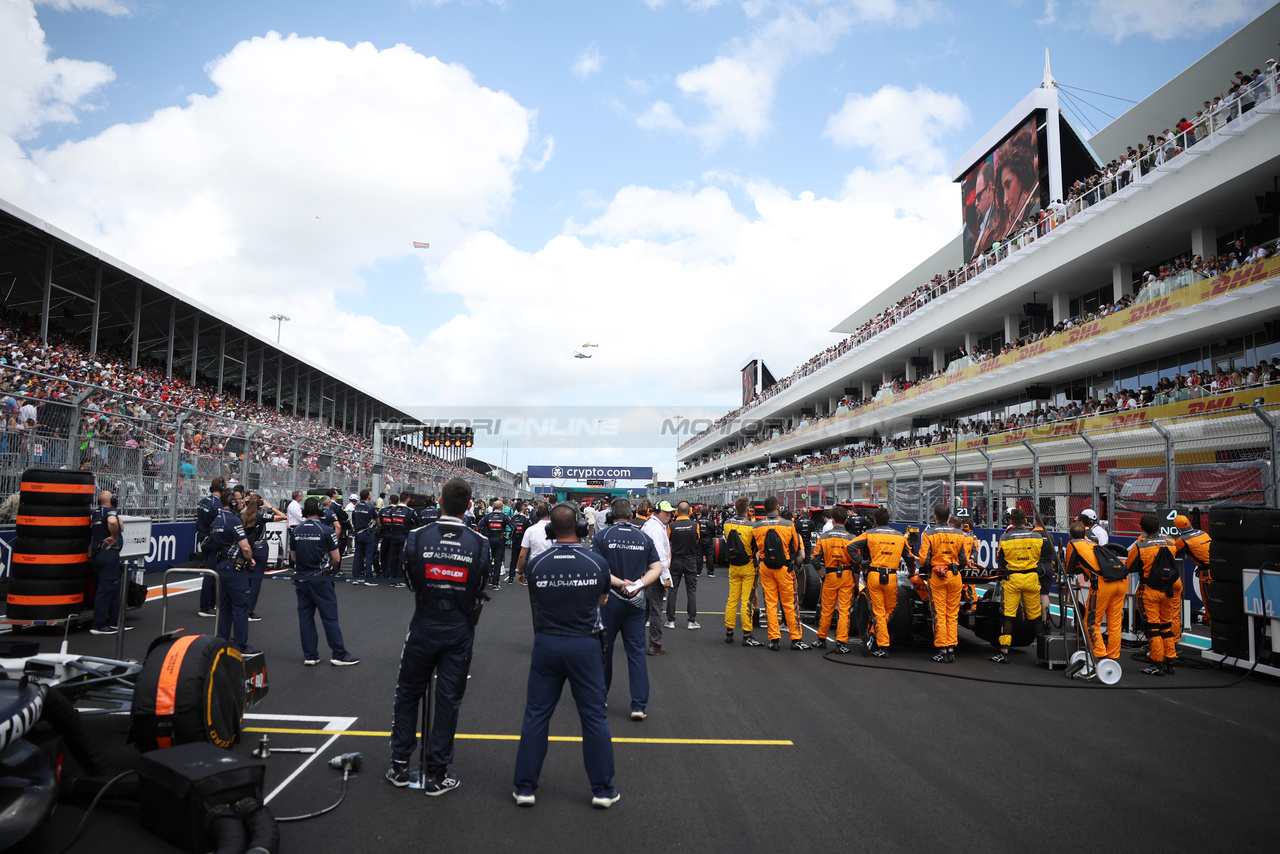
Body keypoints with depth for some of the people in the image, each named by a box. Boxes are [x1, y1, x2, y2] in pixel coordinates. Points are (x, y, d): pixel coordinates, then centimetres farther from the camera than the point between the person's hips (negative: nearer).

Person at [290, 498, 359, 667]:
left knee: (305, 617, 10)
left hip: (302, 579, 5)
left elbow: (293, 558, 11)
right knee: (330, 617, 0)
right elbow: (336, 559, -9)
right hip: (321, 580, -5)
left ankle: (309, 656, 14)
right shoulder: (326, 530, -11)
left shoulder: (296, 531, 4)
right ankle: (339, 654, 4)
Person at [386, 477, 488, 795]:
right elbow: (482, 589, 0)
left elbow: (410, 579, 1)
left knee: (408, 694, 17)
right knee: (448, 701, 9)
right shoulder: (480, 543, -11)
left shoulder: (417, 536, -13)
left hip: (423, 627, 0)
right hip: (460, 632, 0)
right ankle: (436, 774, 18)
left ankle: (400, 766, 25)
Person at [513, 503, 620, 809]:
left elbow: (538, 598, 7)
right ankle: (603, 789, 19)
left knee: (536, 715, 12)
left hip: (546, 644, 1)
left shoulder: (536, 564, -8)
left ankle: (525, 787, 21)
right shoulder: (597, 562, -9)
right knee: (594, 717, 10)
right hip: (585, 646, -1)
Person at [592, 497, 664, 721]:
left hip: (608, 600, -2)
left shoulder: (601, 535, -6)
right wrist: (638, 584, -11)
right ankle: (640, 705, 2)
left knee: (603, 650, 14)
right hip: (636, 602, 2)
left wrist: (620, 582, -13)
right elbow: (657, 568, -1)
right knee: (637, 652, 5)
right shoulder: (644, 538, 3)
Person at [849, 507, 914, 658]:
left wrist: (861, 562, -2)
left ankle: (883, 647, -1)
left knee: (878, 612, 2)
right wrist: (912, 573, 36)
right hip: (891, 577, 1)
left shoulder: (869, 534, 3)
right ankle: (873, 634, 1)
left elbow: (851, 546, -9)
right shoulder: (900, 537, 11)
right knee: (890, 610, 15)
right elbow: (910, 558, 20)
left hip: (874, 576, -1)